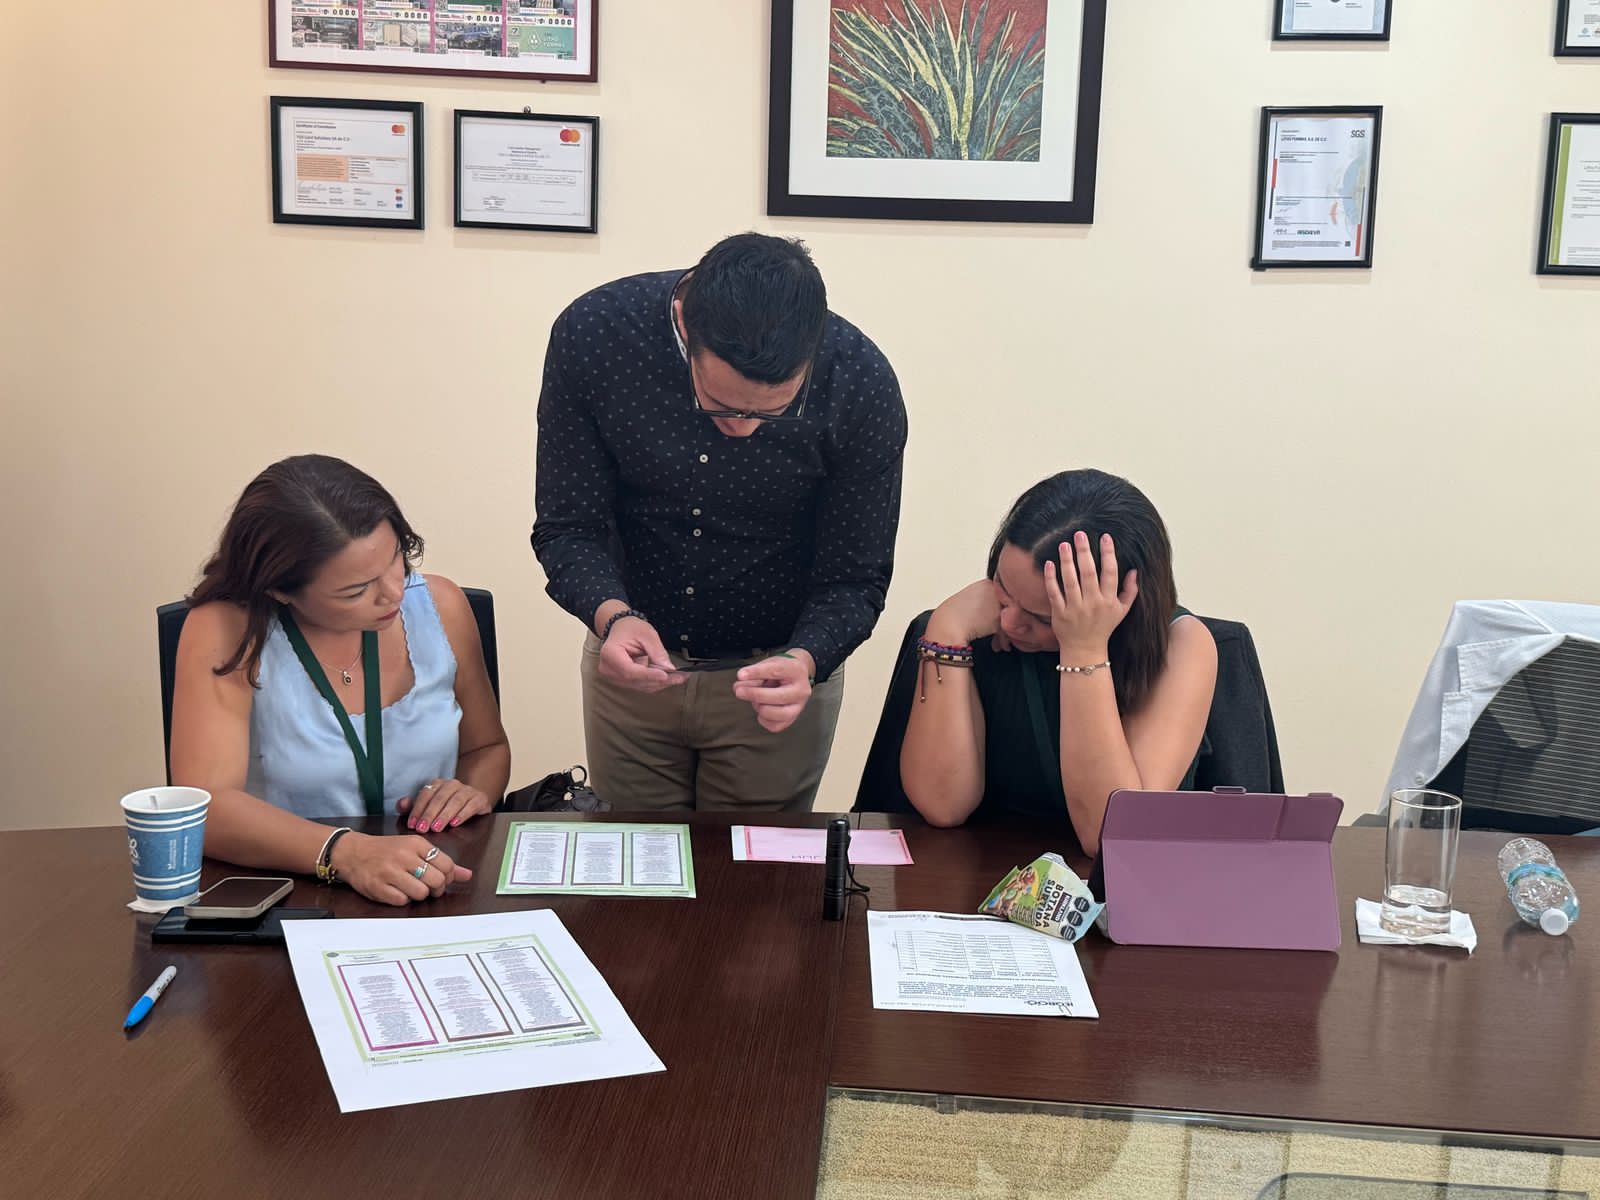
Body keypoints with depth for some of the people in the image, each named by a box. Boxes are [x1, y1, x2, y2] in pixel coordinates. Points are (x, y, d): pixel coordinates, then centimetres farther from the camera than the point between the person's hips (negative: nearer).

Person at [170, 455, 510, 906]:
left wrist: (475, 792, -8)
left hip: (436, 902, 2)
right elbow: (204, 807, -23)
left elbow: (487, 748, 14)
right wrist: (346, 852, -37)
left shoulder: (439, 606, -1)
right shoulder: (226, 632, -12)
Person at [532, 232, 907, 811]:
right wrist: (611, 615, -33)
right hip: (633, 661, 1)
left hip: (778, 672, -1)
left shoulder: (861, 385, -23)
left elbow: (854, 577, -14)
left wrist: (804, 660, -33)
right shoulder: (591, 335, -21)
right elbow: (567, 526, -13)